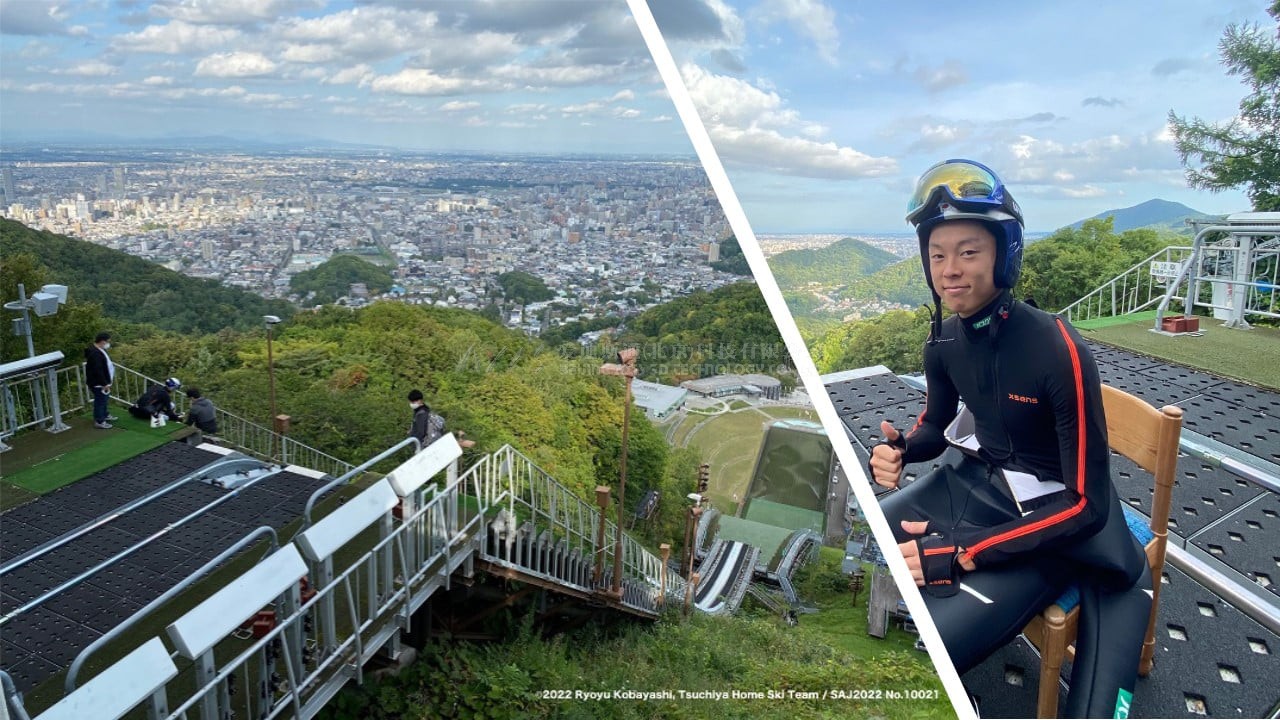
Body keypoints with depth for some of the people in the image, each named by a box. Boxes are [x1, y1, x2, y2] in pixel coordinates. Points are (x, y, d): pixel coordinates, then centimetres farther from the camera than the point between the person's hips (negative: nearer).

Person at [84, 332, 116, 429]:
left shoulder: (99, 350, 8)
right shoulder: (95, 353, -27)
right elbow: (98, 371, -29)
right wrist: (104, 384, -26)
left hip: (102, 382, 11)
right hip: (98, 383, -11)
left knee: (104, 399, 24)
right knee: (100, 401, -1)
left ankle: (105, 415, 40)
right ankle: (99, 422, 8)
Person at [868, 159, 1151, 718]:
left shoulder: (1059, 351, -24)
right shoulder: (945, 341, -5)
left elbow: (1087, 504, -22)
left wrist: (962, 554, -27)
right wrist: (898, 450, -13)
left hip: (1049, 522, -6)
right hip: (975, 484, 7)